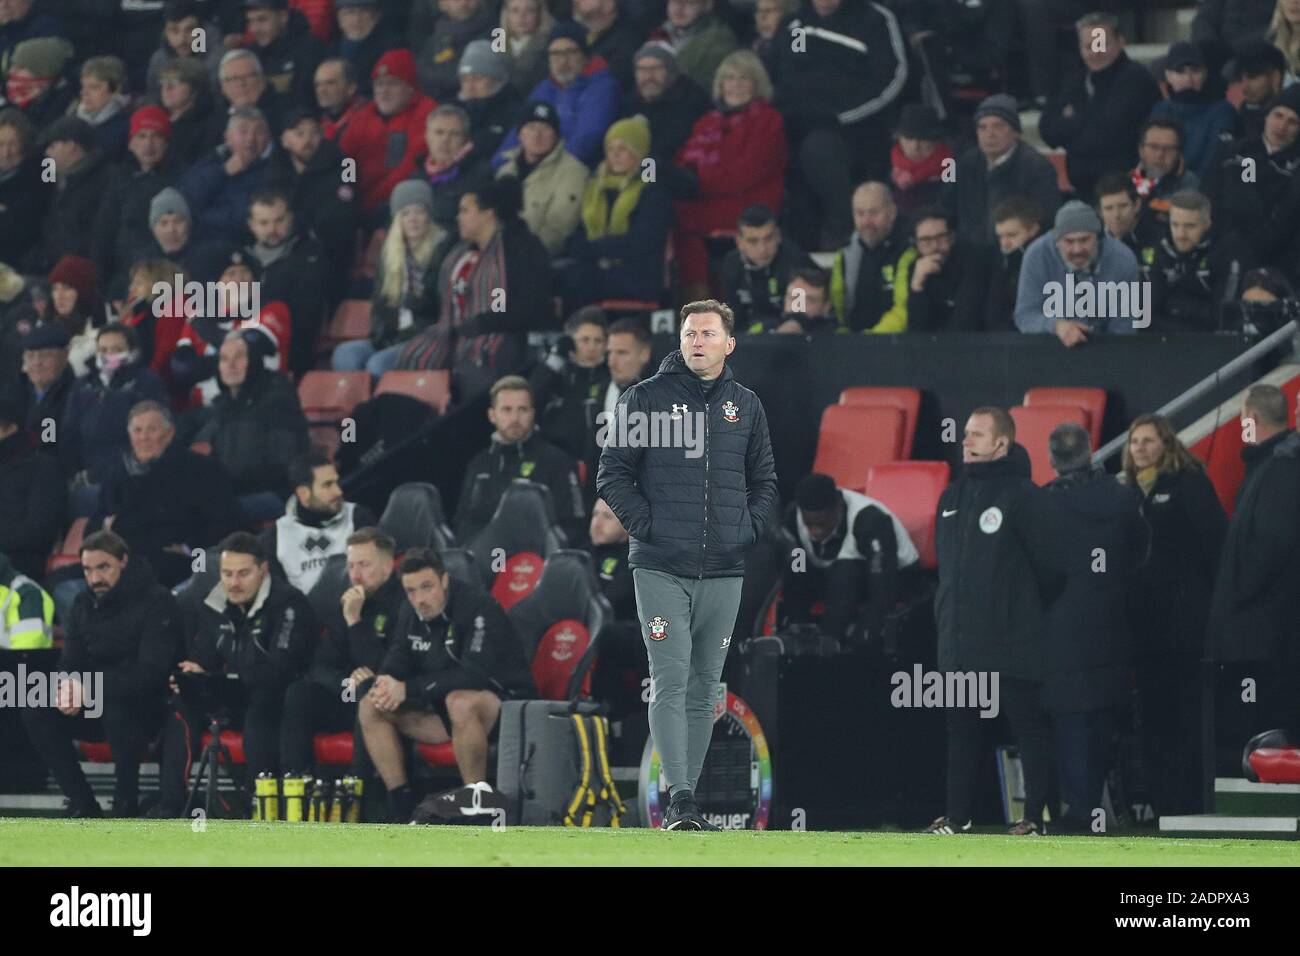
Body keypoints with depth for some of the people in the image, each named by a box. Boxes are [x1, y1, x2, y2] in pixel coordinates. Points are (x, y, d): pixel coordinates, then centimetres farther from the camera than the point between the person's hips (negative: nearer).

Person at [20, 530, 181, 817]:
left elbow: (152, 672, -24)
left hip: (147, 709, -6)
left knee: (115, 707, -39)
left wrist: (90, 689, -33)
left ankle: (126, 803, -22)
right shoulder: (85, 605, 7)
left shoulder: (156, 602, -14)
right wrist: (67, 687, -20)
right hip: (95, 708, 6)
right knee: (36, 712, -16)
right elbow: (70, 663, 8)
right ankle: (82, 805, -11)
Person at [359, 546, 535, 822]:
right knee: (370, 707, -6)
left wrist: (406, 689, -30)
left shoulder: (478, 607, -20)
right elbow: (396, 662, 7)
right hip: (440, 705, 8)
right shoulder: (411, 612, 4)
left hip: (504, 699, -8)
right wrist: (385, 685, -20)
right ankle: (402, 808, -7)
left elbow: (474, 675, -29)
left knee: (461, 702, -40)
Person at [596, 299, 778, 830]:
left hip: (724, 571, 4)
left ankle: (687, 796, 12)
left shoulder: (746, 406, 12)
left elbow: (765, 481, 21)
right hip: (661, 568, -4)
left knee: (704, 686, 6)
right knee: (670, 680, -12)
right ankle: (678, 797, -17)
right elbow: (613, 473, 2)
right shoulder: (645, 398, 2)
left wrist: (750, 528, 6)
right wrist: (645, 525, -7)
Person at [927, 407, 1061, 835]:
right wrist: (948, 612, 15)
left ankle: (1034, 816, 0)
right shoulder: (952, 496, 13)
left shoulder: (1024, 495, -8)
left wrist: (1028, 611, 0)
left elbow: (1048, 563, -7)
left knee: (1029, 725, -1)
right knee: (960, 726, 9)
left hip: (1012, 639, -7)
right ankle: (957, 815, 15)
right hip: (960, 641, 7)